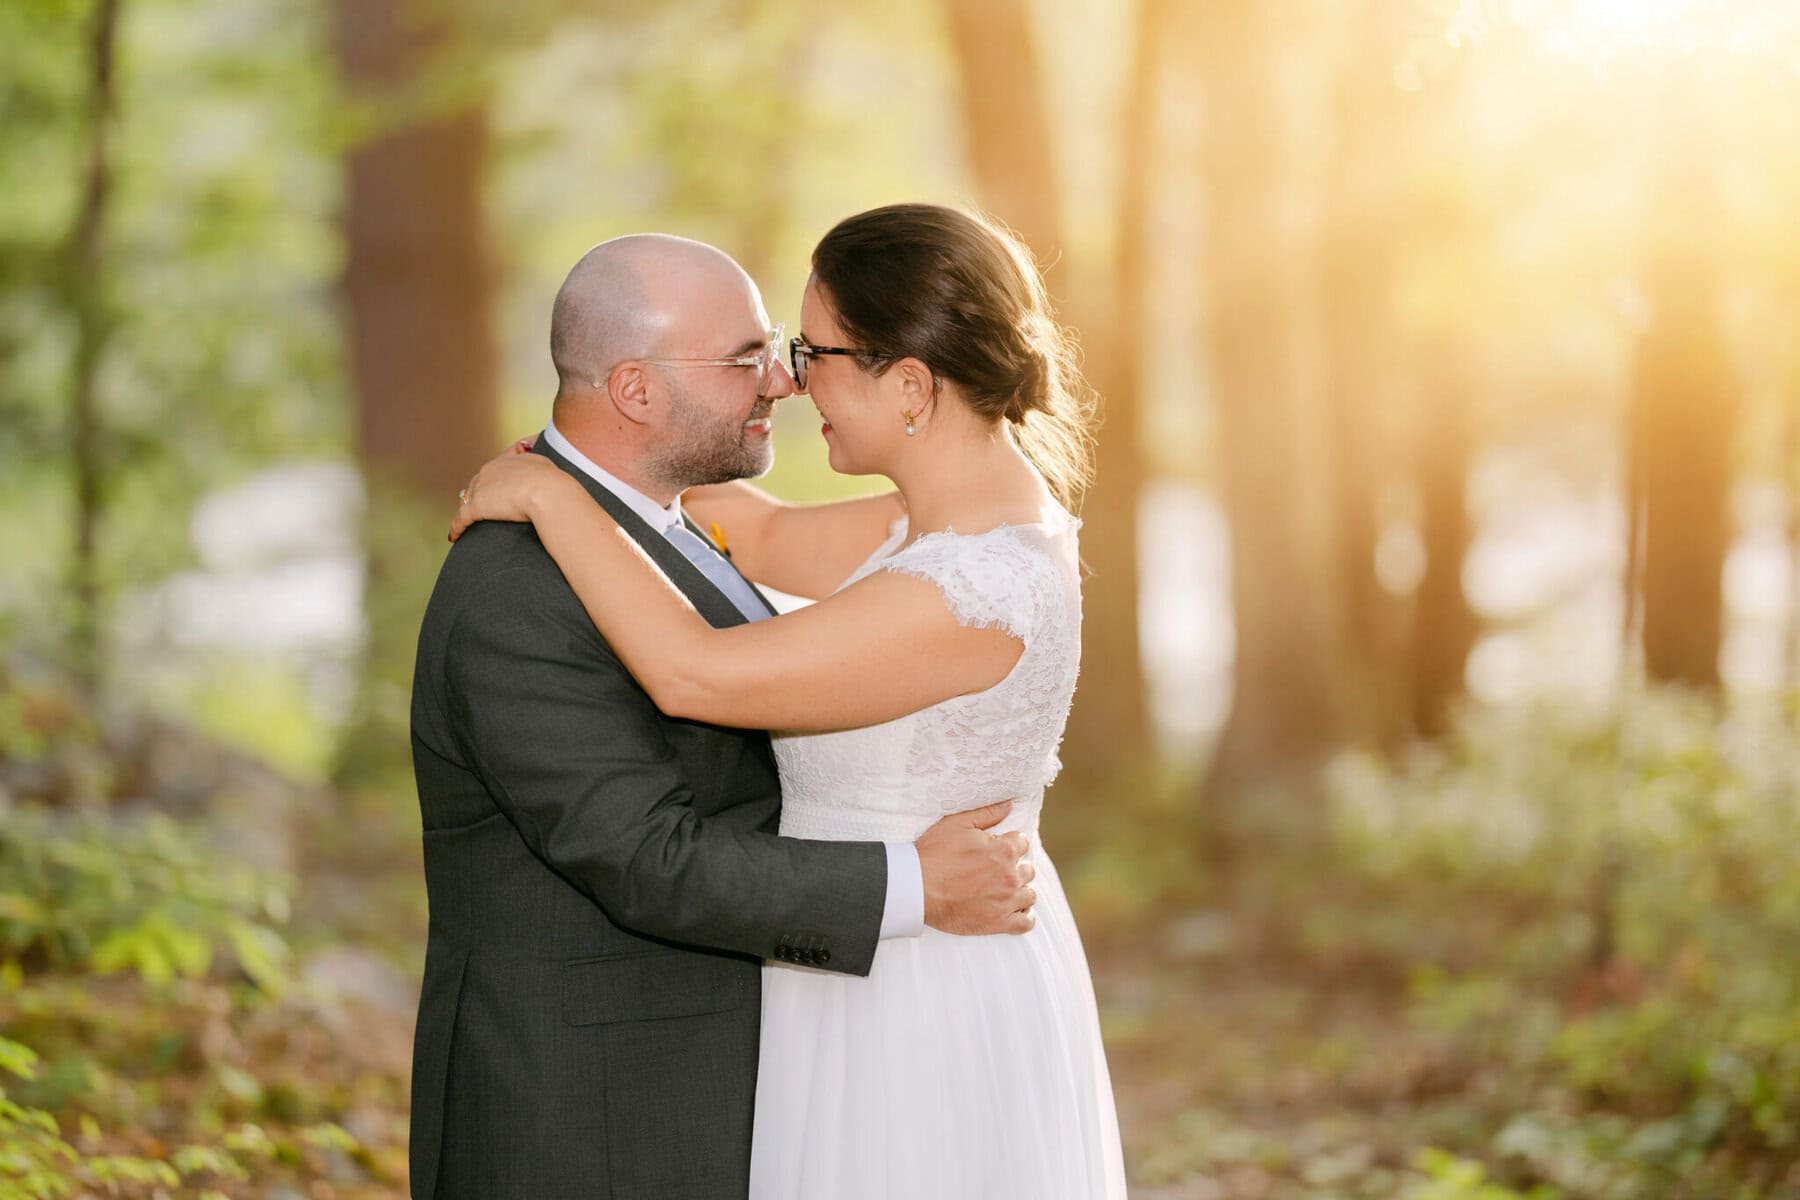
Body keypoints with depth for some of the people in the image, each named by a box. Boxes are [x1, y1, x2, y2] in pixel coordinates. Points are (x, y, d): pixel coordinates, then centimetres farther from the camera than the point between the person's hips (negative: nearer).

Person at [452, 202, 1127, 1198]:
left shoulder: (974, 592, -27)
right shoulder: (986, 516, 3)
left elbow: (694, 675, -27)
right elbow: (769, 538, 16)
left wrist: (554, 497, -17)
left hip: (915, 1016, -9)